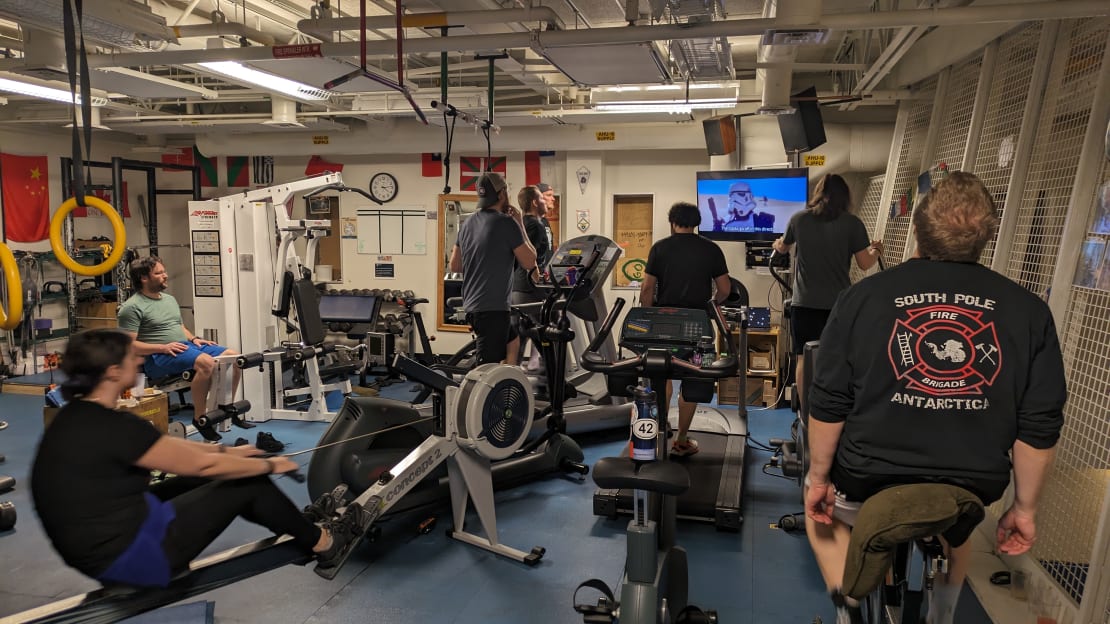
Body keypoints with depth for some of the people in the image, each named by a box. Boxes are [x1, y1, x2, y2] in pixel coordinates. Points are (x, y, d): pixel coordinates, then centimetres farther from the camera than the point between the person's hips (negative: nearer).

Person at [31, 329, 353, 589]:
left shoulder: (81, 416, 4)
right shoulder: (110, 427, -25)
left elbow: (162, 445, 15)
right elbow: (201, 464, -18)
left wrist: (226, 450, 20)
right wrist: (270, 465, -4)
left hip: (98, 544, 9)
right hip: (126, 555, -9)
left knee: (205, 480, 19)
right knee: (249, 483, -1)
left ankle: (301, 527, 31)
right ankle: (321, 543, 19)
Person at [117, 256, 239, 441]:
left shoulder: (170, 299, 21)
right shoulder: (133, 307, -6)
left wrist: (194, 339, 6)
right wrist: (163, 347, -20)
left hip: (185, 345, 9)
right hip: (158, 357, -8)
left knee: (232, 356, -8)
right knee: (206, 362, -35)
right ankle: (199, 417, -21)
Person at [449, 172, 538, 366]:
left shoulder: (468, 224, 11)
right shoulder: (506, 223, -13)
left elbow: (454, 265, 16)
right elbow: (529, 262, -7)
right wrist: (520, 225, 1)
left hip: (473, 304, 9)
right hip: (492, 307, -9)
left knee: (513, 341, 28)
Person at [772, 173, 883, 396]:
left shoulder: (799, 218, 1)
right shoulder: (852, 223, -4)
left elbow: (783, 248, 19)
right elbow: (865, 263, 1)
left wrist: (778, 244, 43)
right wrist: (876, 250, 23)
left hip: (805, 303, 1)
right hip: (839, 303, -1)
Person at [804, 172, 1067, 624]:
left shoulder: (863, 297, -12)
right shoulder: (1028, 311, -6)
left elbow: (828, 405, -10)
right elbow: (1040, 427, -3)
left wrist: (818, 479, 3)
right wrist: (1024, 507, 9)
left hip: (869, 482, -2)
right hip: (971, 490, 3)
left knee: (823, 508, 31)